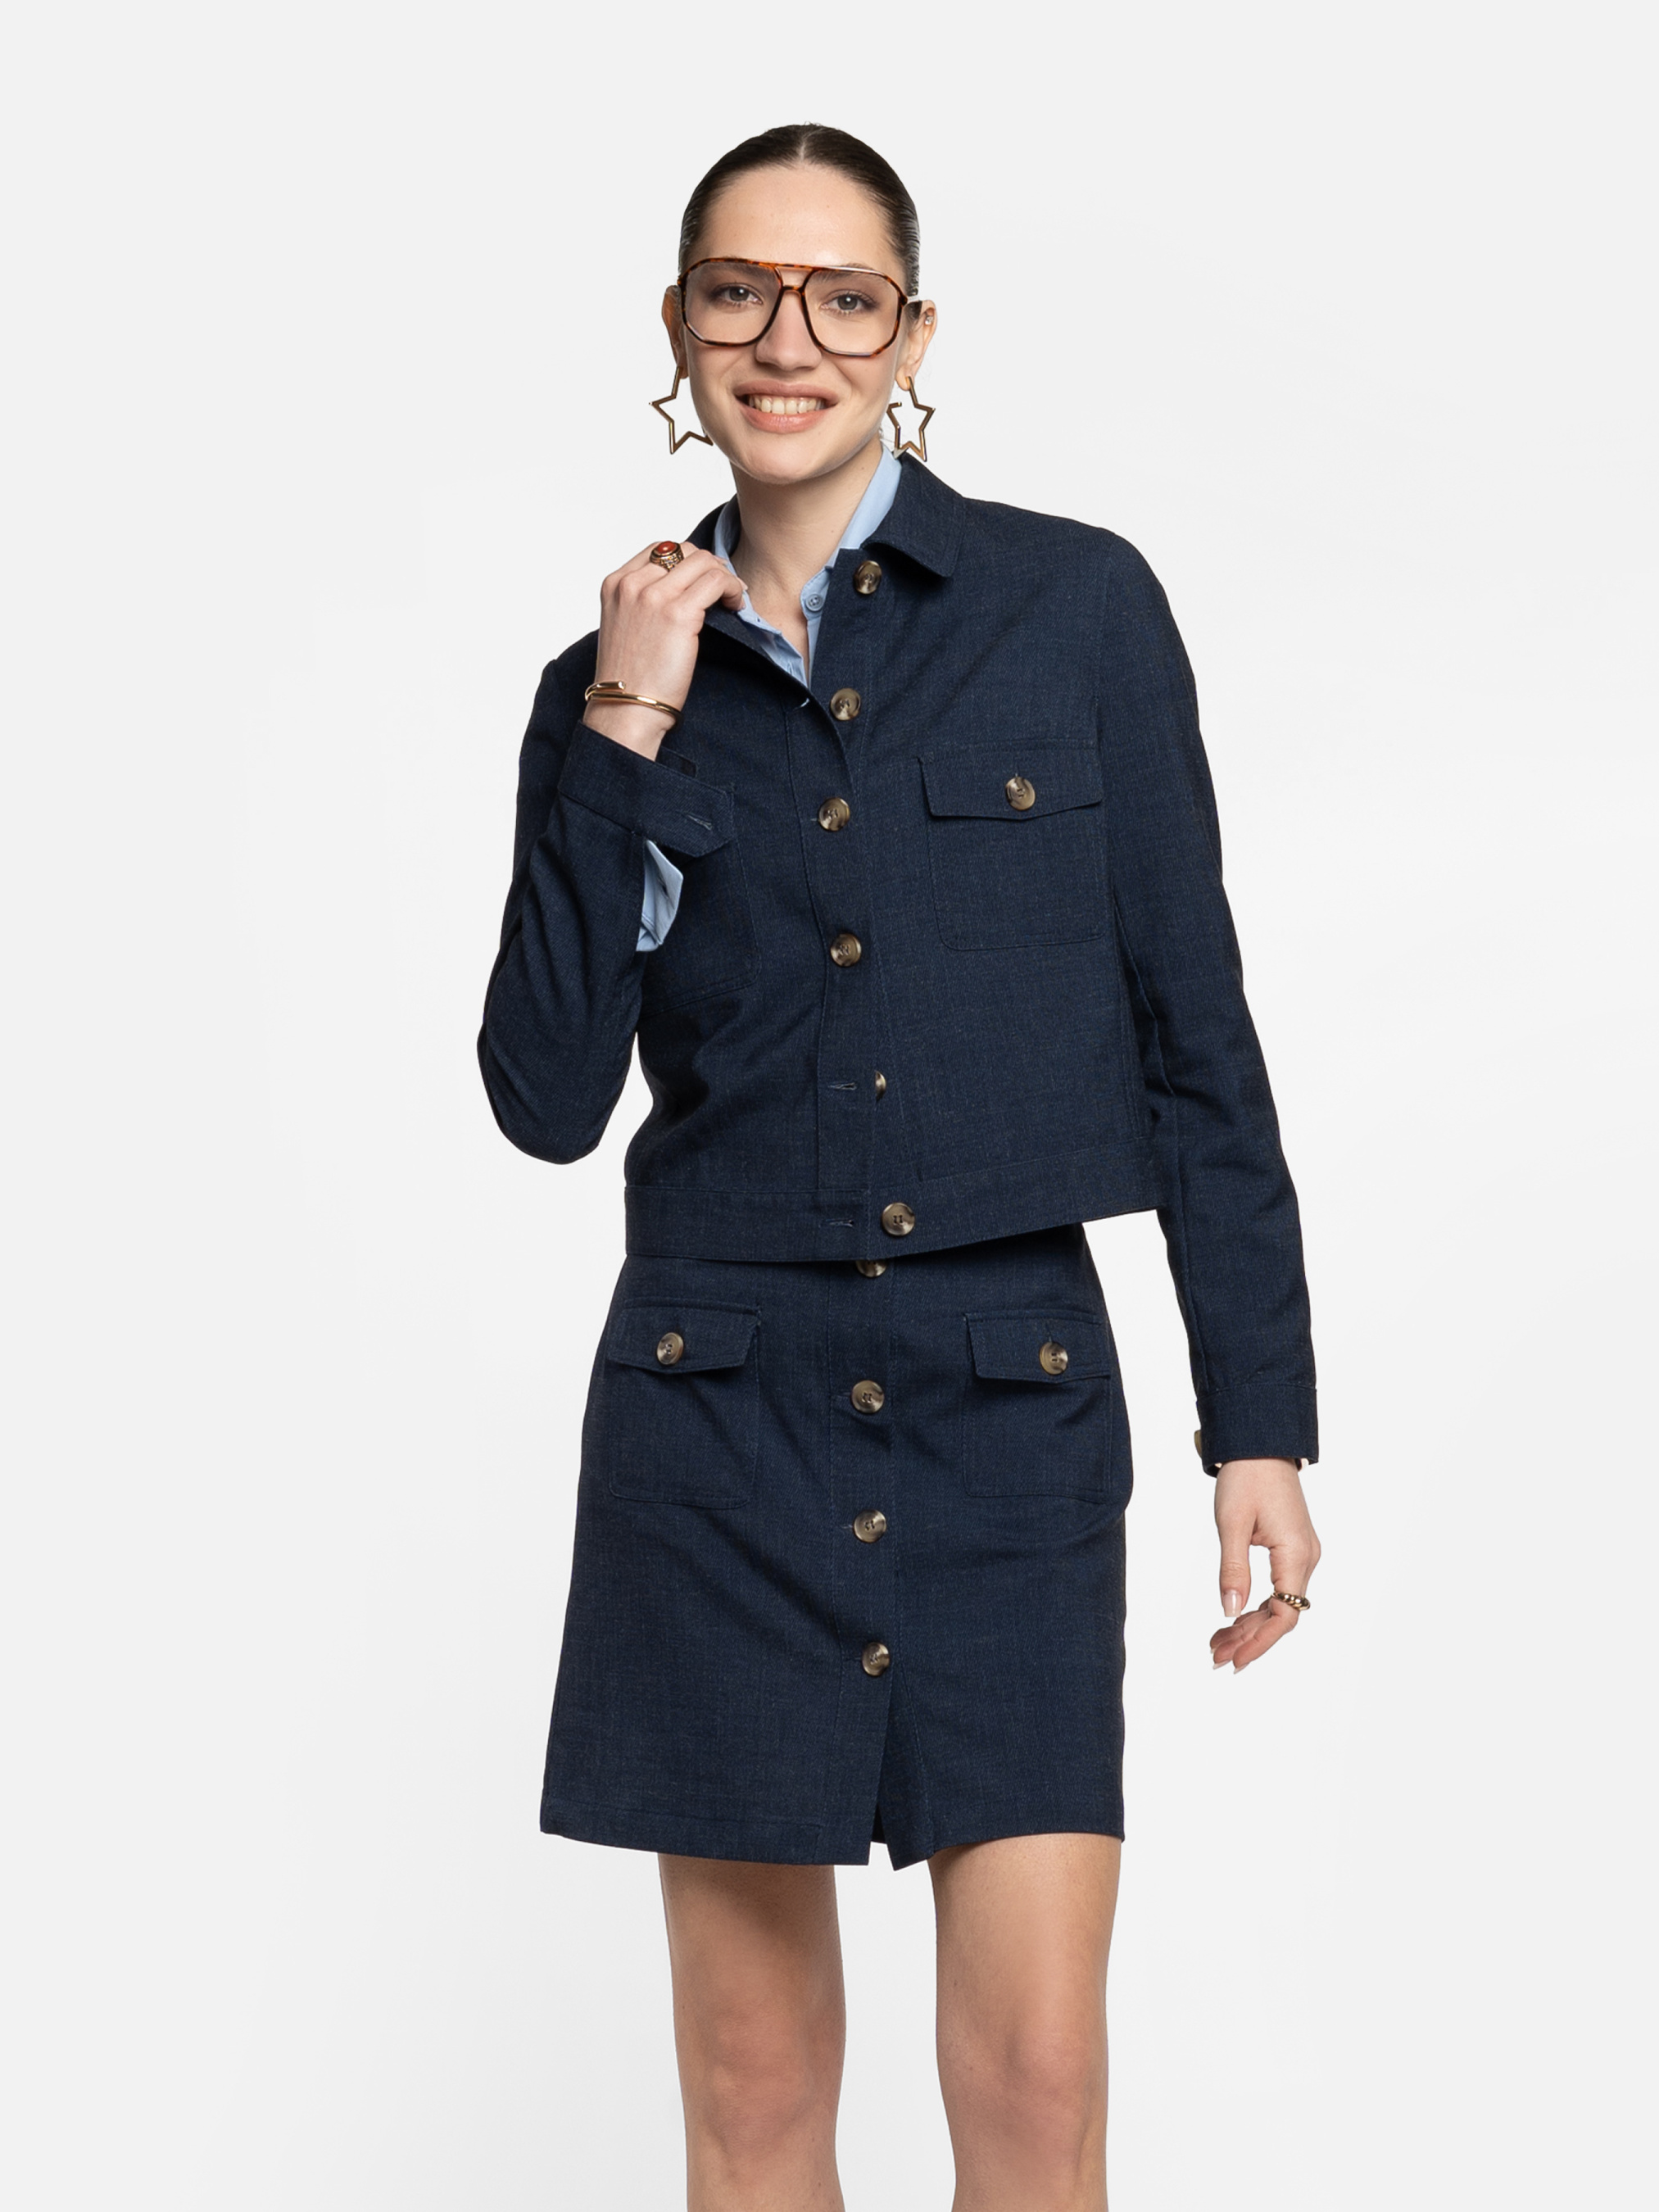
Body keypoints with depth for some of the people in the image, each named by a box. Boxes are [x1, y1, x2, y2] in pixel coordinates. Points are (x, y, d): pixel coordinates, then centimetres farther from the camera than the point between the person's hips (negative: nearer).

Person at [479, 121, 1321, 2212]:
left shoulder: (1076, 605, 0)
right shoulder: (620, 680, 6)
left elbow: (1196, 1036, 1)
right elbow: (549, 1095, -2)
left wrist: (1259, 1420, -3)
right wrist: (619, 739, -9)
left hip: (1014, 1399, -1)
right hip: (720, 1399, 2)